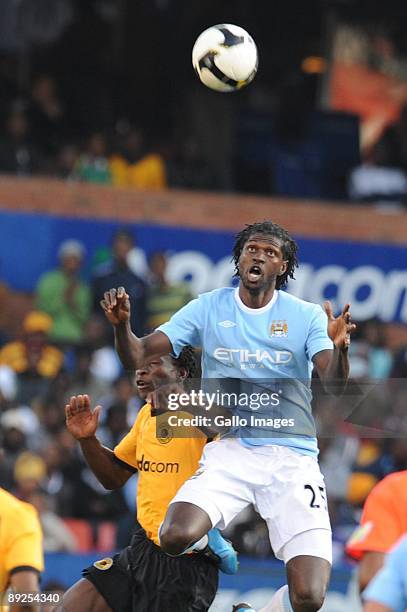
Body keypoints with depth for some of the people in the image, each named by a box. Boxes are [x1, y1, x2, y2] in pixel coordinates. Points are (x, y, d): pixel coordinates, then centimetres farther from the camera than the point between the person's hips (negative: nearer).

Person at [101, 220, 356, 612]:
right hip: (229, 451, 1)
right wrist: (121, 324, -18)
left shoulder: (306, 316, 3)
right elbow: (138, 358, 3)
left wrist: (339, 347, -31)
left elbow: (334, 386, -10)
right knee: (177, 538, -30)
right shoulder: (208, 308, 6)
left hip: (292, 457, -1)